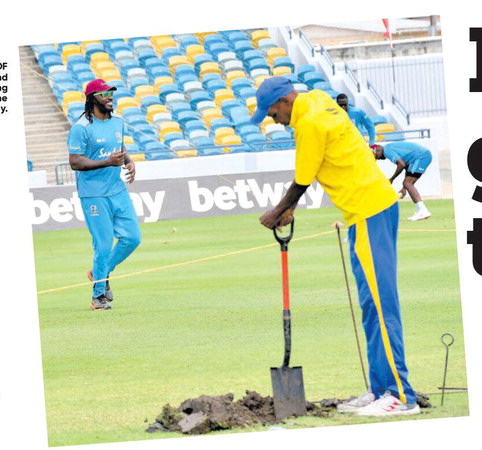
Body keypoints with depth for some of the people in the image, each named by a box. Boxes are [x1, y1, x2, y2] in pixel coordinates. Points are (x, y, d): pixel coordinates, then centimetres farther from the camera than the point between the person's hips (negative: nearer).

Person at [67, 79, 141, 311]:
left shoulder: (117, 122, 11)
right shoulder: (81, 128, -12)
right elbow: (75, 163, -15)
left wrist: (129, 161, 3)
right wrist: (108, 162, -23)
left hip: (118, 190, 7)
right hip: (94, 195, -7)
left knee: (132, 238, 4)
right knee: (104, 244, -6)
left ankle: (101, 272, 27)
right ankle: (98, 295, 10)